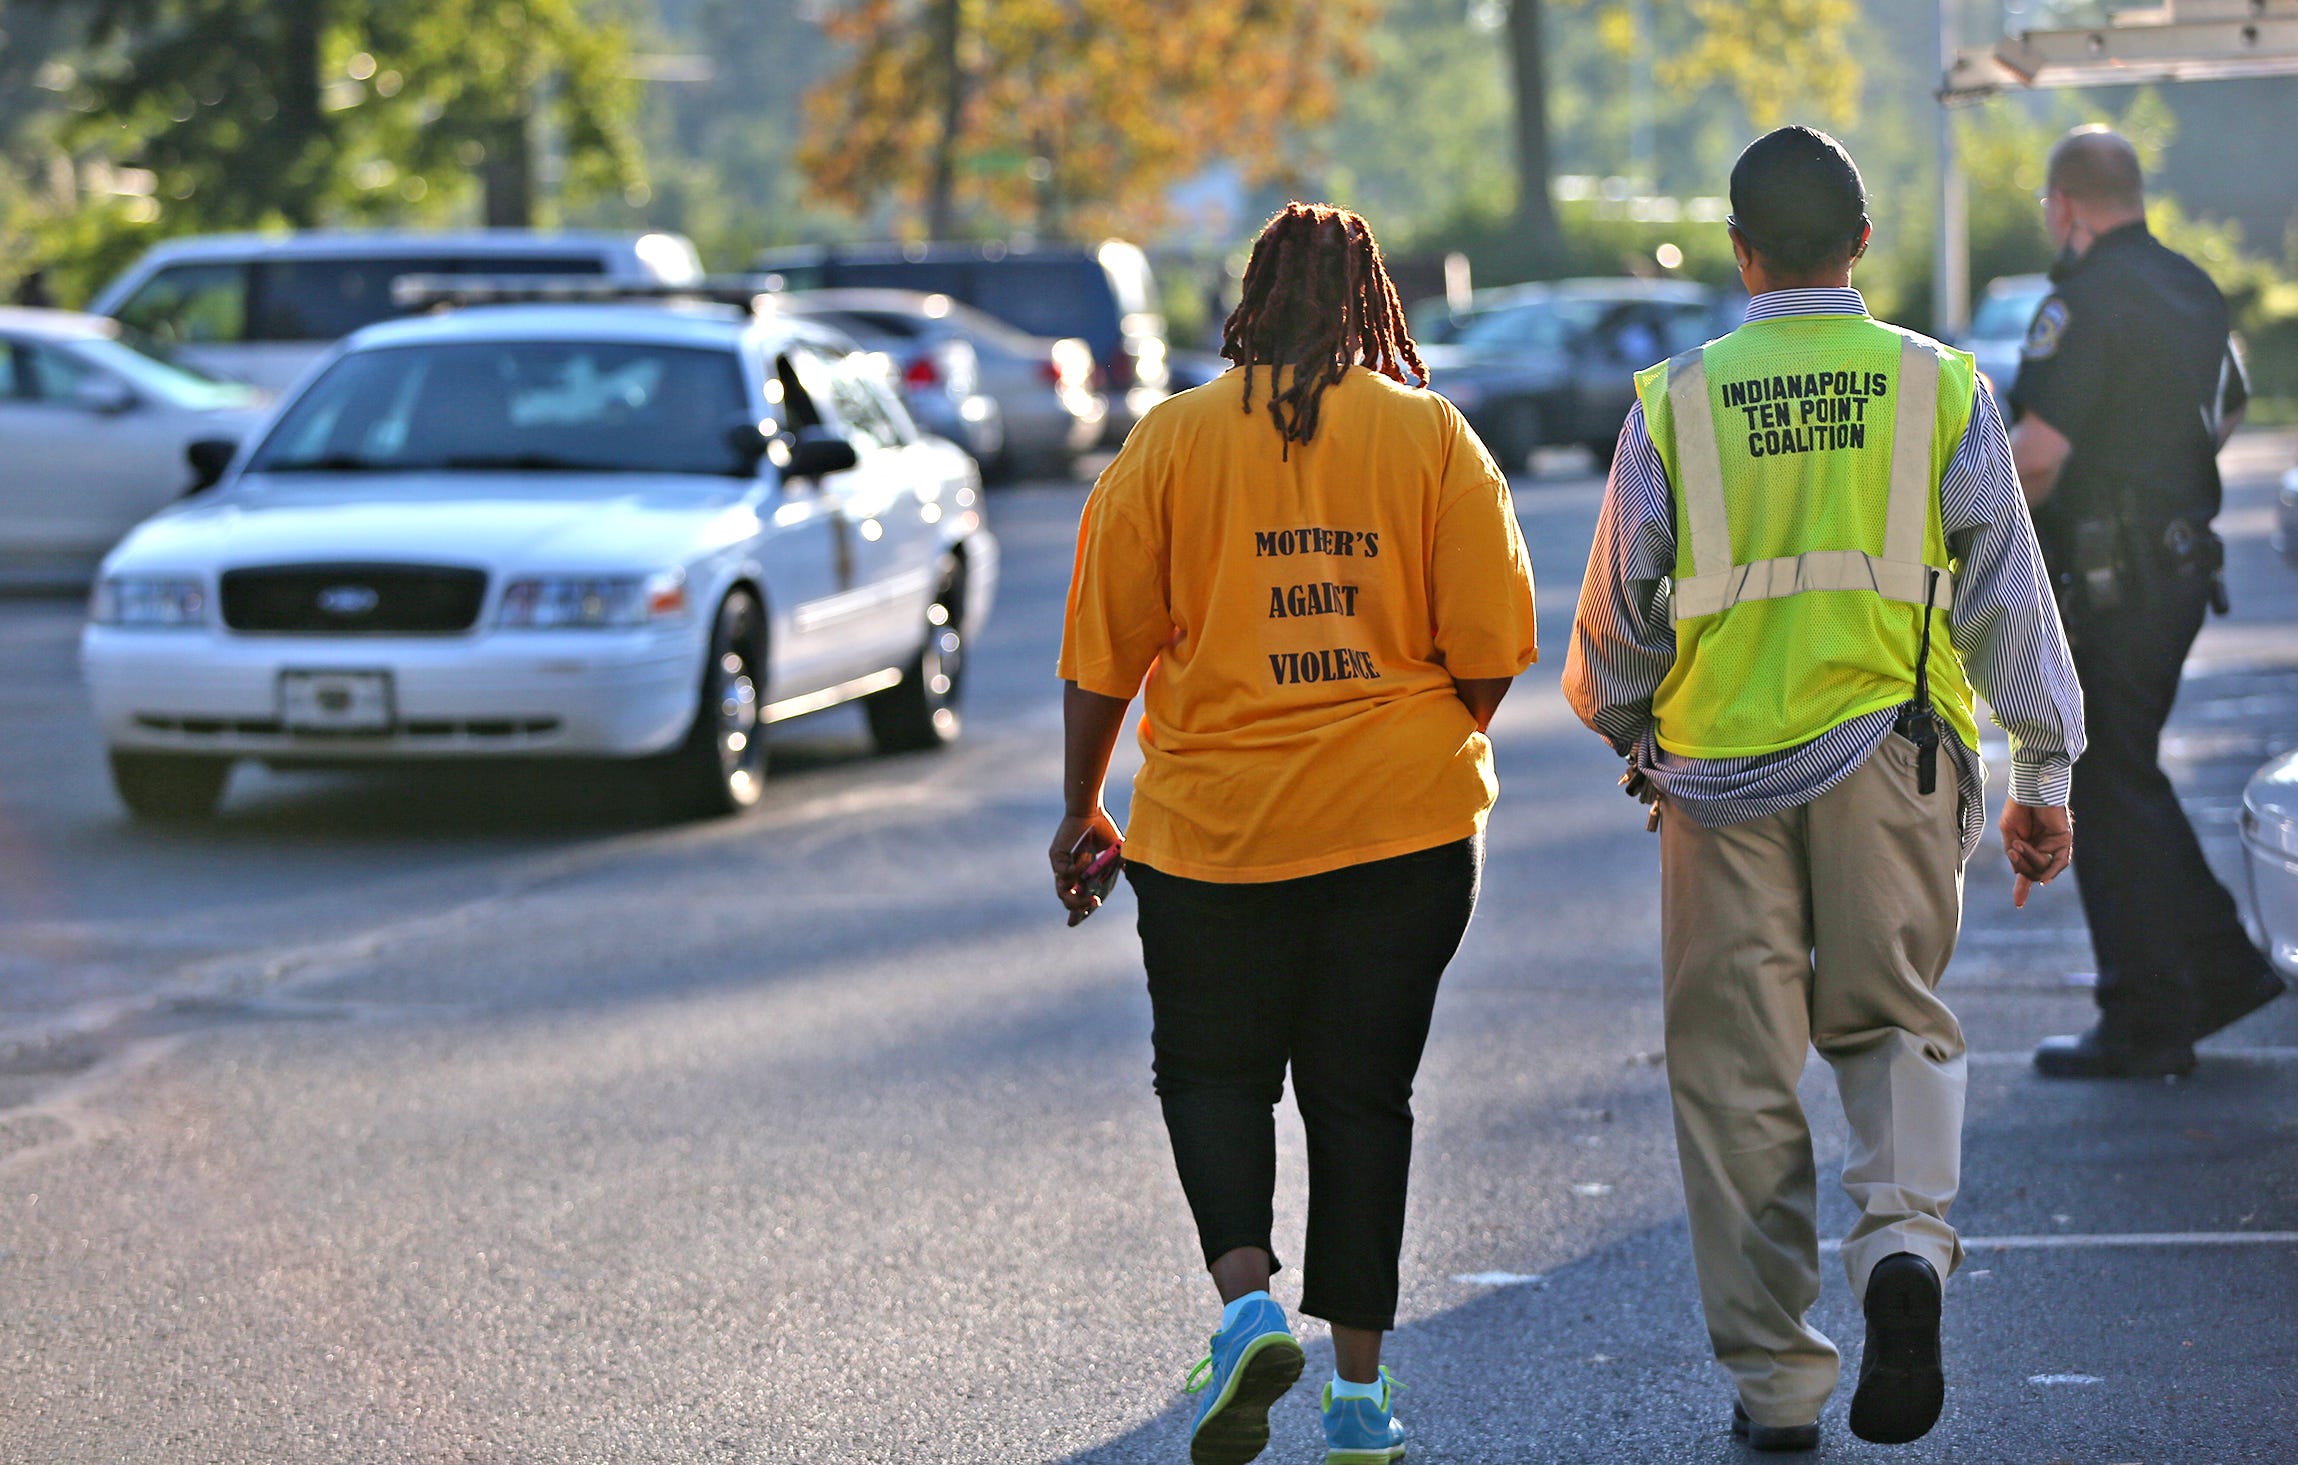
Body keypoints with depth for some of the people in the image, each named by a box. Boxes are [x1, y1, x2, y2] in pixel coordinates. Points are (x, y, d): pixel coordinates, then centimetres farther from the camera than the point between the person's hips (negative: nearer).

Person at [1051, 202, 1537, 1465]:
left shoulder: (1172, 438, -2)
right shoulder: (1434, 437, 0)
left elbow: (1102, 647, 0)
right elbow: (1490, 646, -2)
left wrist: (1082, 809, 10)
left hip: (1216, 824, -1)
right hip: (1404, 823, 1)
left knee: (1212, 1073, 12)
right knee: (1362, 1089, 9)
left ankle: (1247, 1298, -12)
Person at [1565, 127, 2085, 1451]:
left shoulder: (1675, 401, 0)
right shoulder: (1941, 387, 1)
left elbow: (1620, 615, 5)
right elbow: (2007, 592, 2)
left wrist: (1624, 723, 26)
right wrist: (2044, 773, 9)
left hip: (1721, 768, 0)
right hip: (1893, 752, 1)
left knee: (1738, 1068, 7)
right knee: (1896, 1021, 15)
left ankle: (1775, 1379, 9)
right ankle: (1904, 1240, -14)